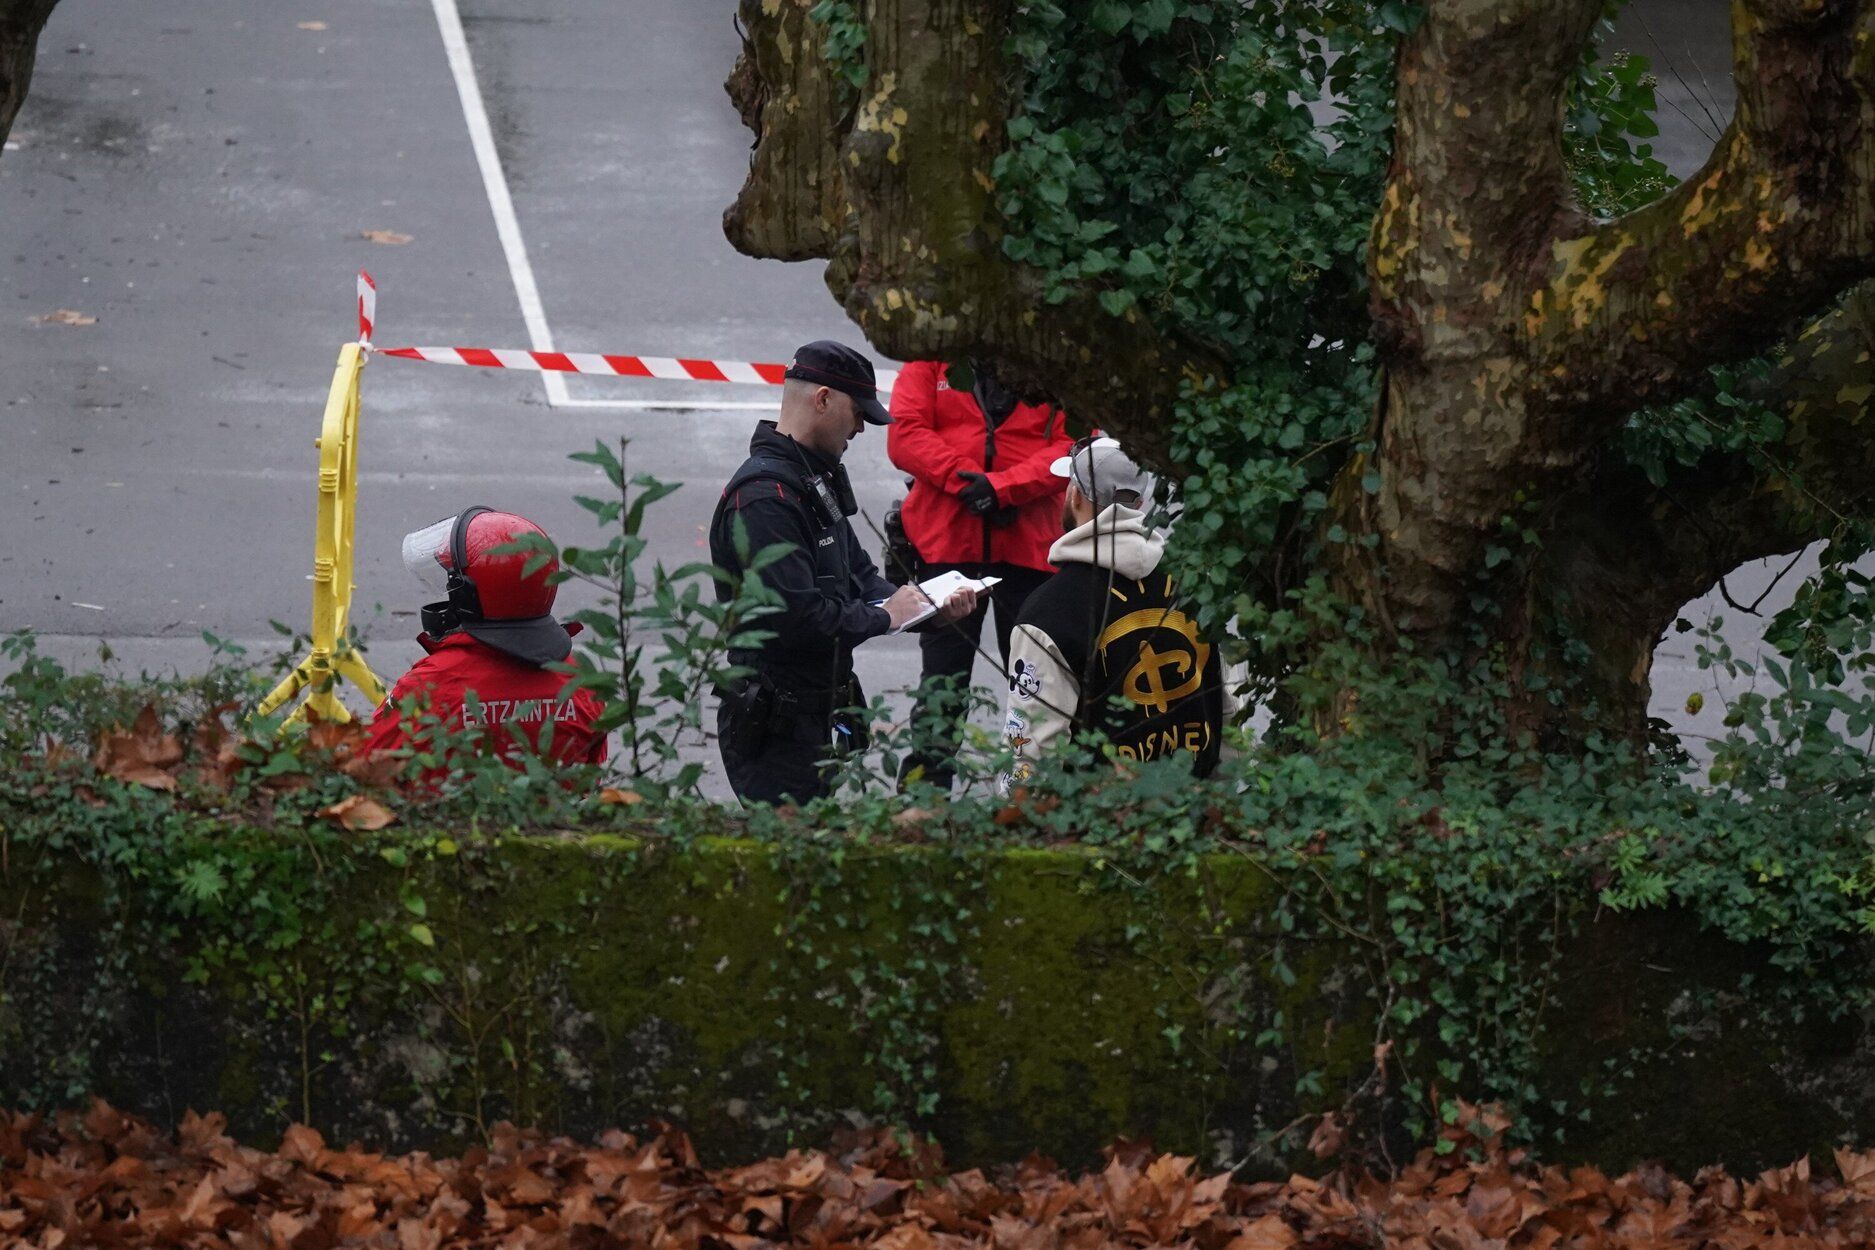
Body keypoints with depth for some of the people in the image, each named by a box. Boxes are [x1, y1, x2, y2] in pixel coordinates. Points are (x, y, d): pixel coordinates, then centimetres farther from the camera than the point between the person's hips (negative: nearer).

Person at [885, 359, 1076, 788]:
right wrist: (965, 482, -18)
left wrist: (1003, 487, -19)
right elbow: (905, 433, -5)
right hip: (946, 543, 0)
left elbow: (1074, 445, -8)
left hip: (1029, 545, 0)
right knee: (942, 677, 5)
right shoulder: (933, 360, 4)